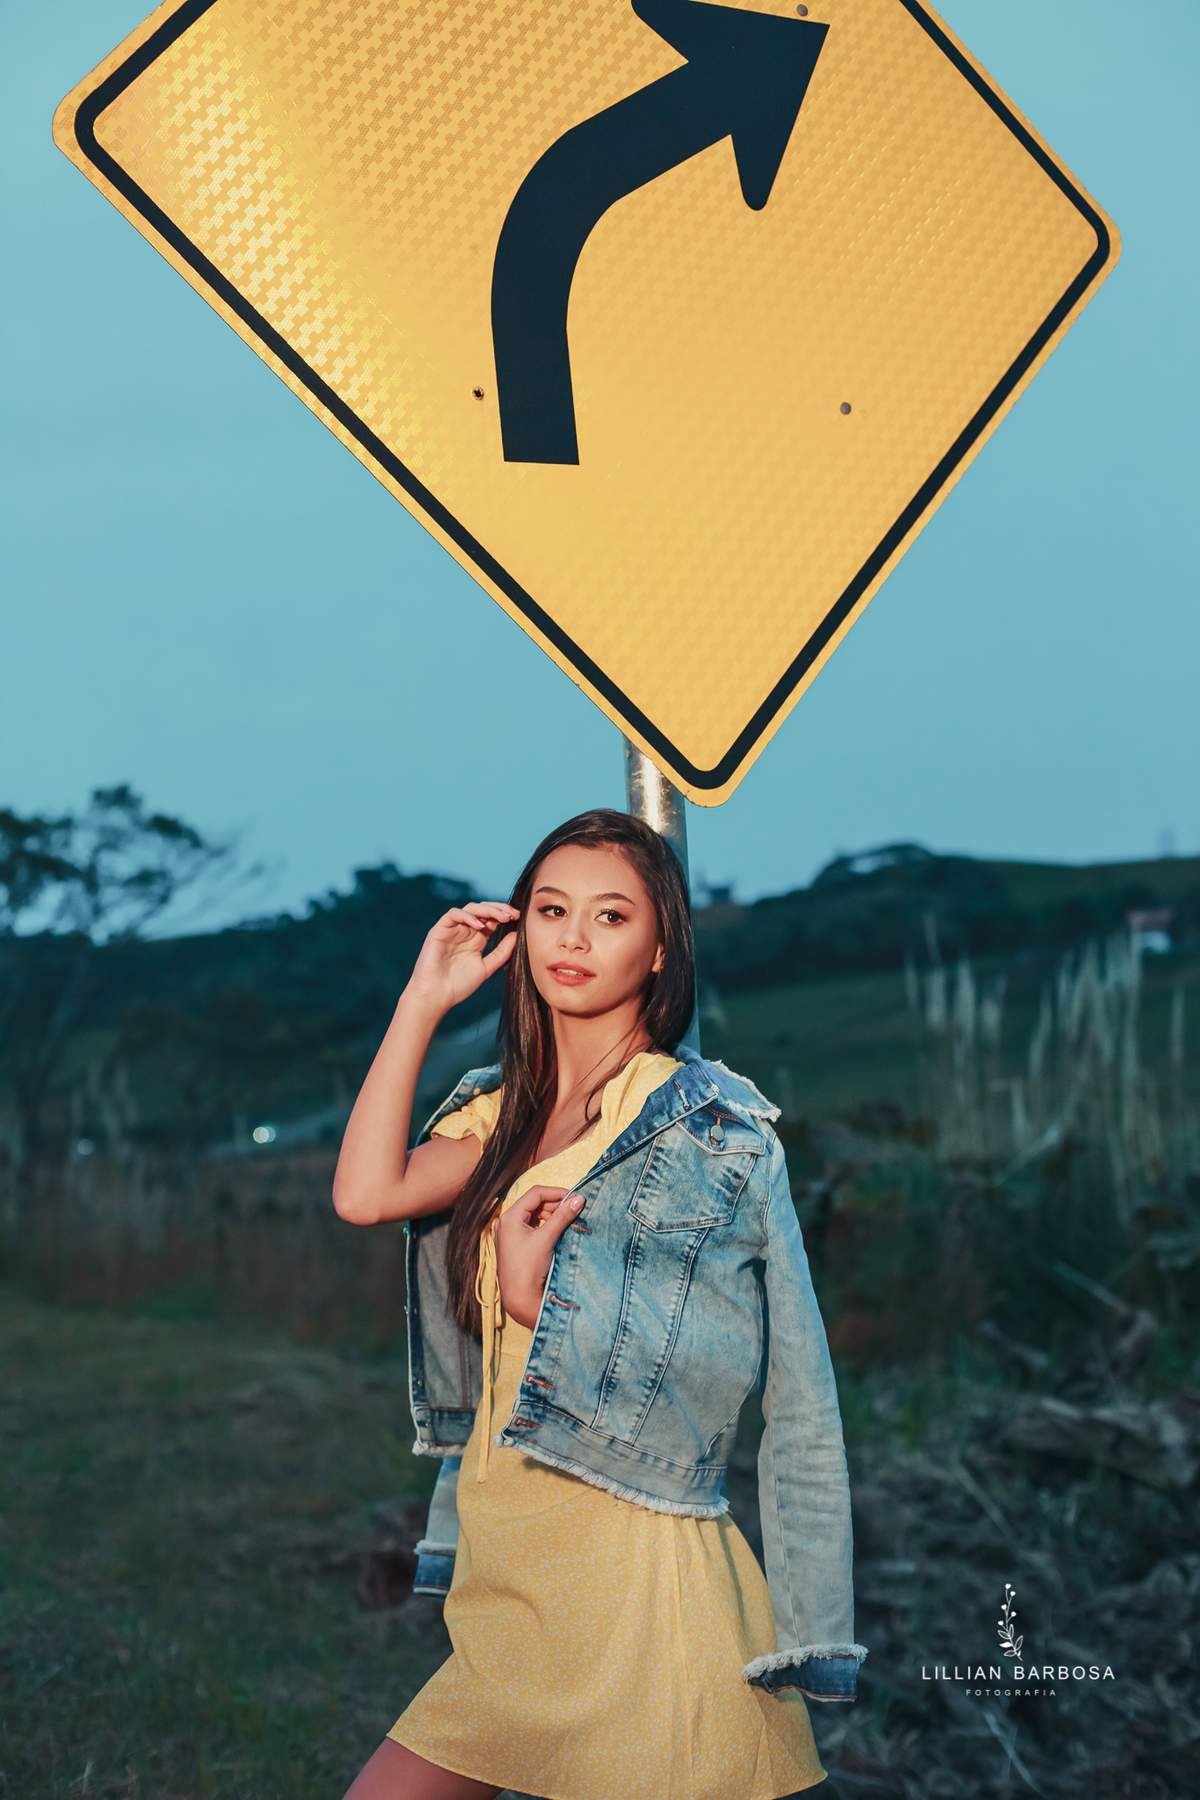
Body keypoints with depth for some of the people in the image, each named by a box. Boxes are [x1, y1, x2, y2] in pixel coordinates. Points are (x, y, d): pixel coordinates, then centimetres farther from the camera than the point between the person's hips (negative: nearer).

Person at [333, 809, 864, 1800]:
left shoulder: (718, 1130, -5)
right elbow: (366, 1192, -6)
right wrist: (423, 1003, 0)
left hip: (634, 1593, -6)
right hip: (508, 1593, 6)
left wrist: (538, 1299, -14)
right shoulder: (503, 1113, 13)